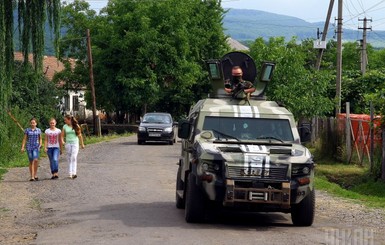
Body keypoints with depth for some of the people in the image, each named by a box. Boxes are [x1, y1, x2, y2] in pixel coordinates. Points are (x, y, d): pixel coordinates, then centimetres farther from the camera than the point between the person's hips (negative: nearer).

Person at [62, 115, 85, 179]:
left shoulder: (76, 126, -2)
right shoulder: (65, 126, 4)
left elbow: (79, 135, 6)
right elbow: (62, 135, 5)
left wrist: (82, 144, 11)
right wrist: (62, 141, -15)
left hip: (75, 143, -3)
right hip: (68, 144, 3)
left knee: (74, 158, -17)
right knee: (69, 159, 5)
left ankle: (74, 173, -24)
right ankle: (70, 173, 11)